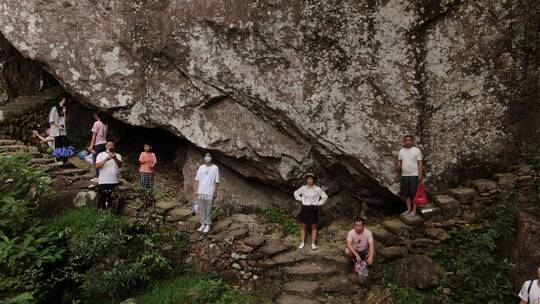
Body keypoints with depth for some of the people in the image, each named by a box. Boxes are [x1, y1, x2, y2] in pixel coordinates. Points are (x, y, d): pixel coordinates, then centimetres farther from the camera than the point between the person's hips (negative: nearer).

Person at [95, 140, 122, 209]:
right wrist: (106, 159, -22)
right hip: (103, 182, -2)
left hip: (114, 182, 2)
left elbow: (120, 164, -9)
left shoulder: (118, 155, 11)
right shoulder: (101, 155, 6)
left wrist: (115, 158, -30)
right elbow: (97, 166, -8)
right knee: (102, 200, -2)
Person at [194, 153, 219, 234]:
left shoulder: (215, 168, -2)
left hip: (209, 193, -3)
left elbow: (216, 181, -2)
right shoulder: (201, 167, 7)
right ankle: (203, 224, 20)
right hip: (200, 192, 4)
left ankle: (208, 225, 12)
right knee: (201, 209, 9)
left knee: (208, 210, 2)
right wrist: (196, 191, 3)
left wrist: (215, 192, -4)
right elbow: (197, 180, 8)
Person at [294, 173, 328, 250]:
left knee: (314, 226, 4)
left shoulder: (317, 189, -5)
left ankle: (313, 243, 12)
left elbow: (325, 196, 1)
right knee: (303, 226, 4)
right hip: (304, 208, 2)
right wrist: (300, 199, 4)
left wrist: (319, 203, -3)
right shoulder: (303, 188, 1)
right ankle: (302, 243, 14)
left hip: (313, 209, -2)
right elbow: (296, 193, 16)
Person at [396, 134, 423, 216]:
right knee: (406, 194, 10)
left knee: (414, 194, 0)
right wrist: (398, 165, -5)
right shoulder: (402, 151, 9)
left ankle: (414, 211, 8)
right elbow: (399, 160, 18)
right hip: (404, 175, 5)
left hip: (414, 175, -5)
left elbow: (420, 163, -5)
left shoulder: (417, 150, -5)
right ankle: (409, 210, 21)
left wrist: (420, 174, -10)